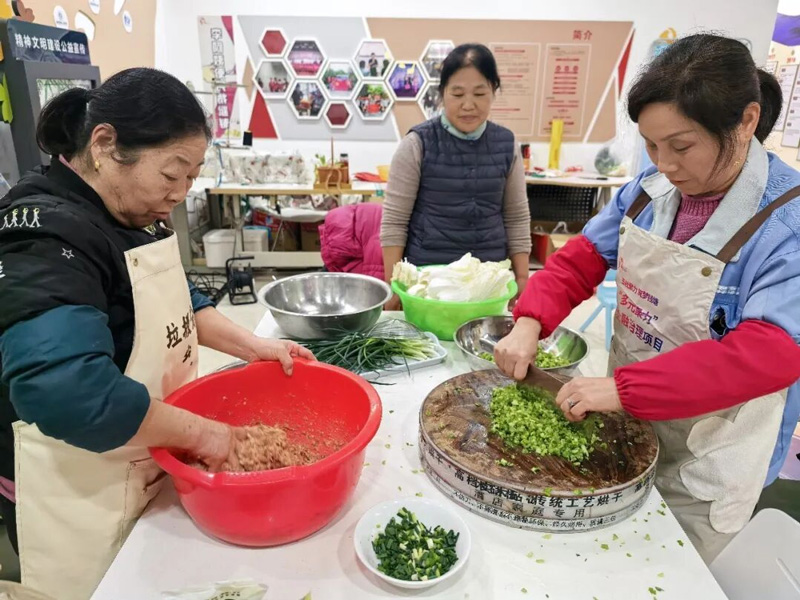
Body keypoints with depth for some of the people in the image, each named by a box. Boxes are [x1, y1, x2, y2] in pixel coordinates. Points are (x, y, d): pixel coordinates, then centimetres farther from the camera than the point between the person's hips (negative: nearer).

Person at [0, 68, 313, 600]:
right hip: (80, 495, -8)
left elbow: (178, 302, 13)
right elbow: (67, 392, -39)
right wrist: (199, 432, -28)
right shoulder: (46, 236, -27)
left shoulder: (135, 216, 2)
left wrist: (253, 348, -1)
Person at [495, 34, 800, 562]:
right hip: (630, 422, 5)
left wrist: (624, 388, -37)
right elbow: (582, 259, -3)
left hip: (708, 464, -4)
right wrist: (529, 322, -20)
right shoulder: (649, 190, -5)